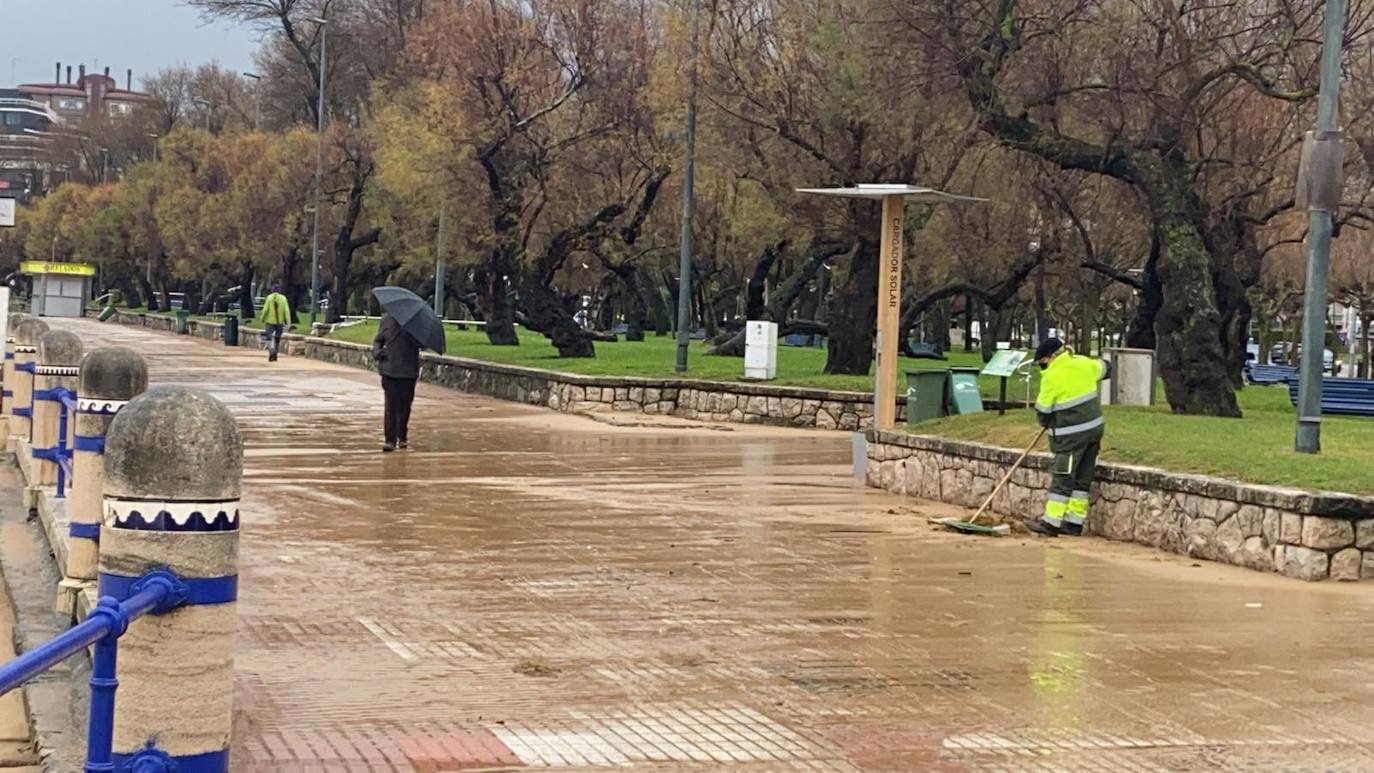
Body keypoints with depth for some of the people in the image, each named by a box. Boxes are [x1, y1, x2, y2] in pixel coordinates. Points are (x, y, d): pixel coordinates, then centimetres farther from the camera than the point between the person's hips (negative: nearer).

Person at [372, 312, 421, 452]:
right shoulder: (387, 319, 7)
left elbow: (421, 343, -7)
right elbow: (378, 340, 16)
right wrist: (376, 351, -4)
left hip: (408, 371, 0)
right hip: (389, 369, 0)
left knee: (405, 405, 9)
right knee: (391, 405, -4)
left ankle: (402, 438, 24)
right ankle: (390, 440, -3)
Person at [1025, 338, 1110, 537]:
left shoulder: (1052, 377, -15)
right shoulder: (1084, 363, 3)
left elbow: (1043, 410, -8)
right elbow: (1105, 369, 23)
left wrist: (1047, 423, 13)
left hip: (1072, 433, -7)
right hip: (1095, 427, 7)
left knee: (1062, 477, -3)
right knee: (1083, 477, 10)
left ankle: (1051, 522, -1)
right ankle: (1074, 522, 15)